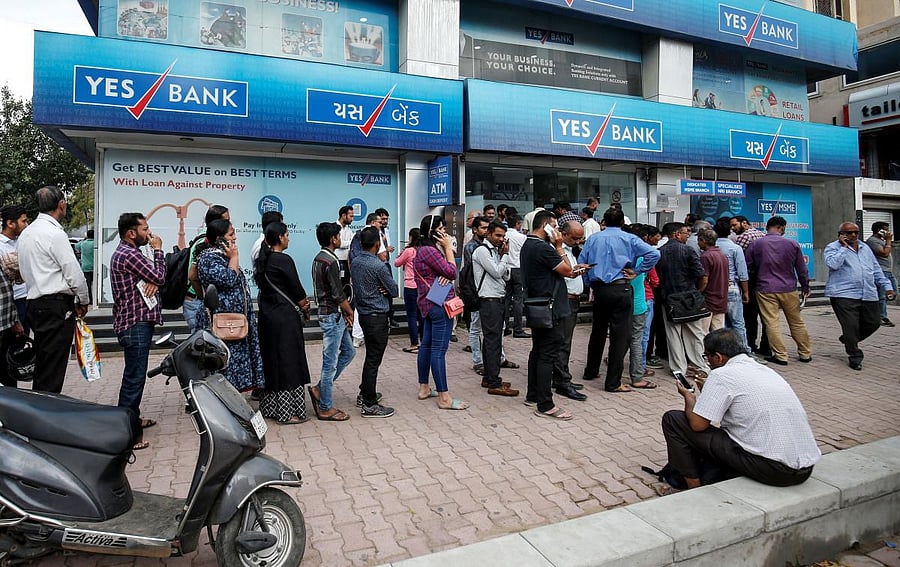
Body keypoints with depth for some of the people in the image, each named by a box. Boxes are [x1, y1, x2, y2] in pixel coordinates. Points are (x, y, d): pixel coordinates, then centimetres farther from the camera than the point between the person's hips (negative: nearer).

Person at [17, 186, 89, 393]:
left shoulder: (26, 233, 15)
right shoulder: (55, 233, -13)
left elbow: (26, 271, 19)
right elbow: (74, 273, -14)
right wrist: (83, 301, 2)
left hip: (35, 303, 9)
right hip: (56, 306, -9)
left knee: (42, 365, 15)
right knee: (52, 371, -5)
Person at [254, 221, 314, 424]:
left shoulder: (261, 260, 8)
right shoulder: (284, 260, -16)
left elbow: (264, 287, 11)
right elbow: (297, 290, -13)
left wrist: (300, 301, 8)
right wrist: (305, 307, 7)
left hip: (266, 315, 9)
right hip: (285, 318, -8)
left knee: (271, 360, 16)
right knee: (288, 362, 0)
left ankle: (269, 406, 27)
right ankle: (288, 411, 8)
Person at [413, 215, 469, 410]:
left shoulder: (422, 249, 15)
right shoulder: (430, 250, -17)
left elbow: (445, 272, 13)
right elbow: (452, 273, -15)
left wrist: (445, 275, -11)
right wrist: (448, 248, -9)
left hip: (428, 303, 11)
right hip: (439, 304, -11)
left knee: (426, 345, 14)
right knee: (439, 350, -8)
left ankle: (424, 388, 24)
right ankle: (444, 398, -4)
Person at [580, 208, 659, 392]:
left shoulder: (593, 239, 8)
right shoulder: (629, 239, -1)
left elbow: (581, 263, 5)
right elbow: (654, 254, -12)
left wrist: (591, 284, 12)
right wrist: (636, 272, -5)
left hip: (598, 289, 4)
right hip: (620, 289, -4)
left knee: (598, 331, 19)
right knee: (620, 335, 0)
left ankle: (591, 371, 32)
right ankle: (613, 382, 2)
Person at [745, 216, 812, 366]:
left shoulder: (755, 244, -4)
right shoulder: (793, 244, 0)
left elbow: (747, 266, 1)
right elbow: (801, 269, 7)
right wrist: (805, 286, 19)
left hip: (765, 290, -2)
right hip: (789, 289, 2)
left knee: (772, 323, 0)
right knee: (796, 322, 14)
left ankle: (780, 356, 1)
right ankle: (805, 353, 23)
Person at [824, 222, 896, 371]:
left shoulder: (865, 248, 20)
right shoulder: (833, 247, 0)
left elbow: (876, 270, 24)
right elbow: (833, 264, -20)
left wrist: (887, 287, 18)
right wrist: (844, 247, -14)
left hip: (868, 295, 7)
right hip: (844, 296, -7)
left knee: (873, 323, 10)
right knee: (851, 326, -9)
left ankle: (848, 340, 34)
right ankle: (854, 357, 6)